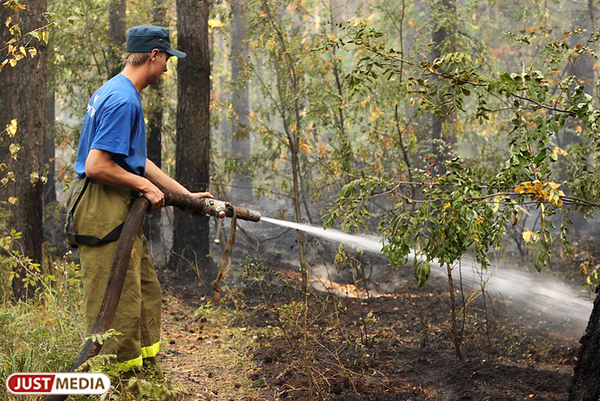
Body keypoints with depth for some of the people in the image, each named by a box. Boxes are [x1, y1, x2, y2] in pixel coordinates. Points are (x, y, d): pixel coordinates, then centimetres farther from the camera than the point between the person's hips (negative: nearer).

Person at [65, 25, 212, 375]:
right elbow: (96, 166, -24)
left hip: (120, 212, 11)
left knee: (146, 293, 17)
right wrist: (145, 186, -11)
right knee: (117, 304, -7)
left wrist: (187, 195, 22)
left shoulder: (119, 93, 17)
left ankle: (146, 370, 27)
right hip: (103, 213, -11)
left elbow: (137, 161, 22)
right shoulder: (123, 100, -18)